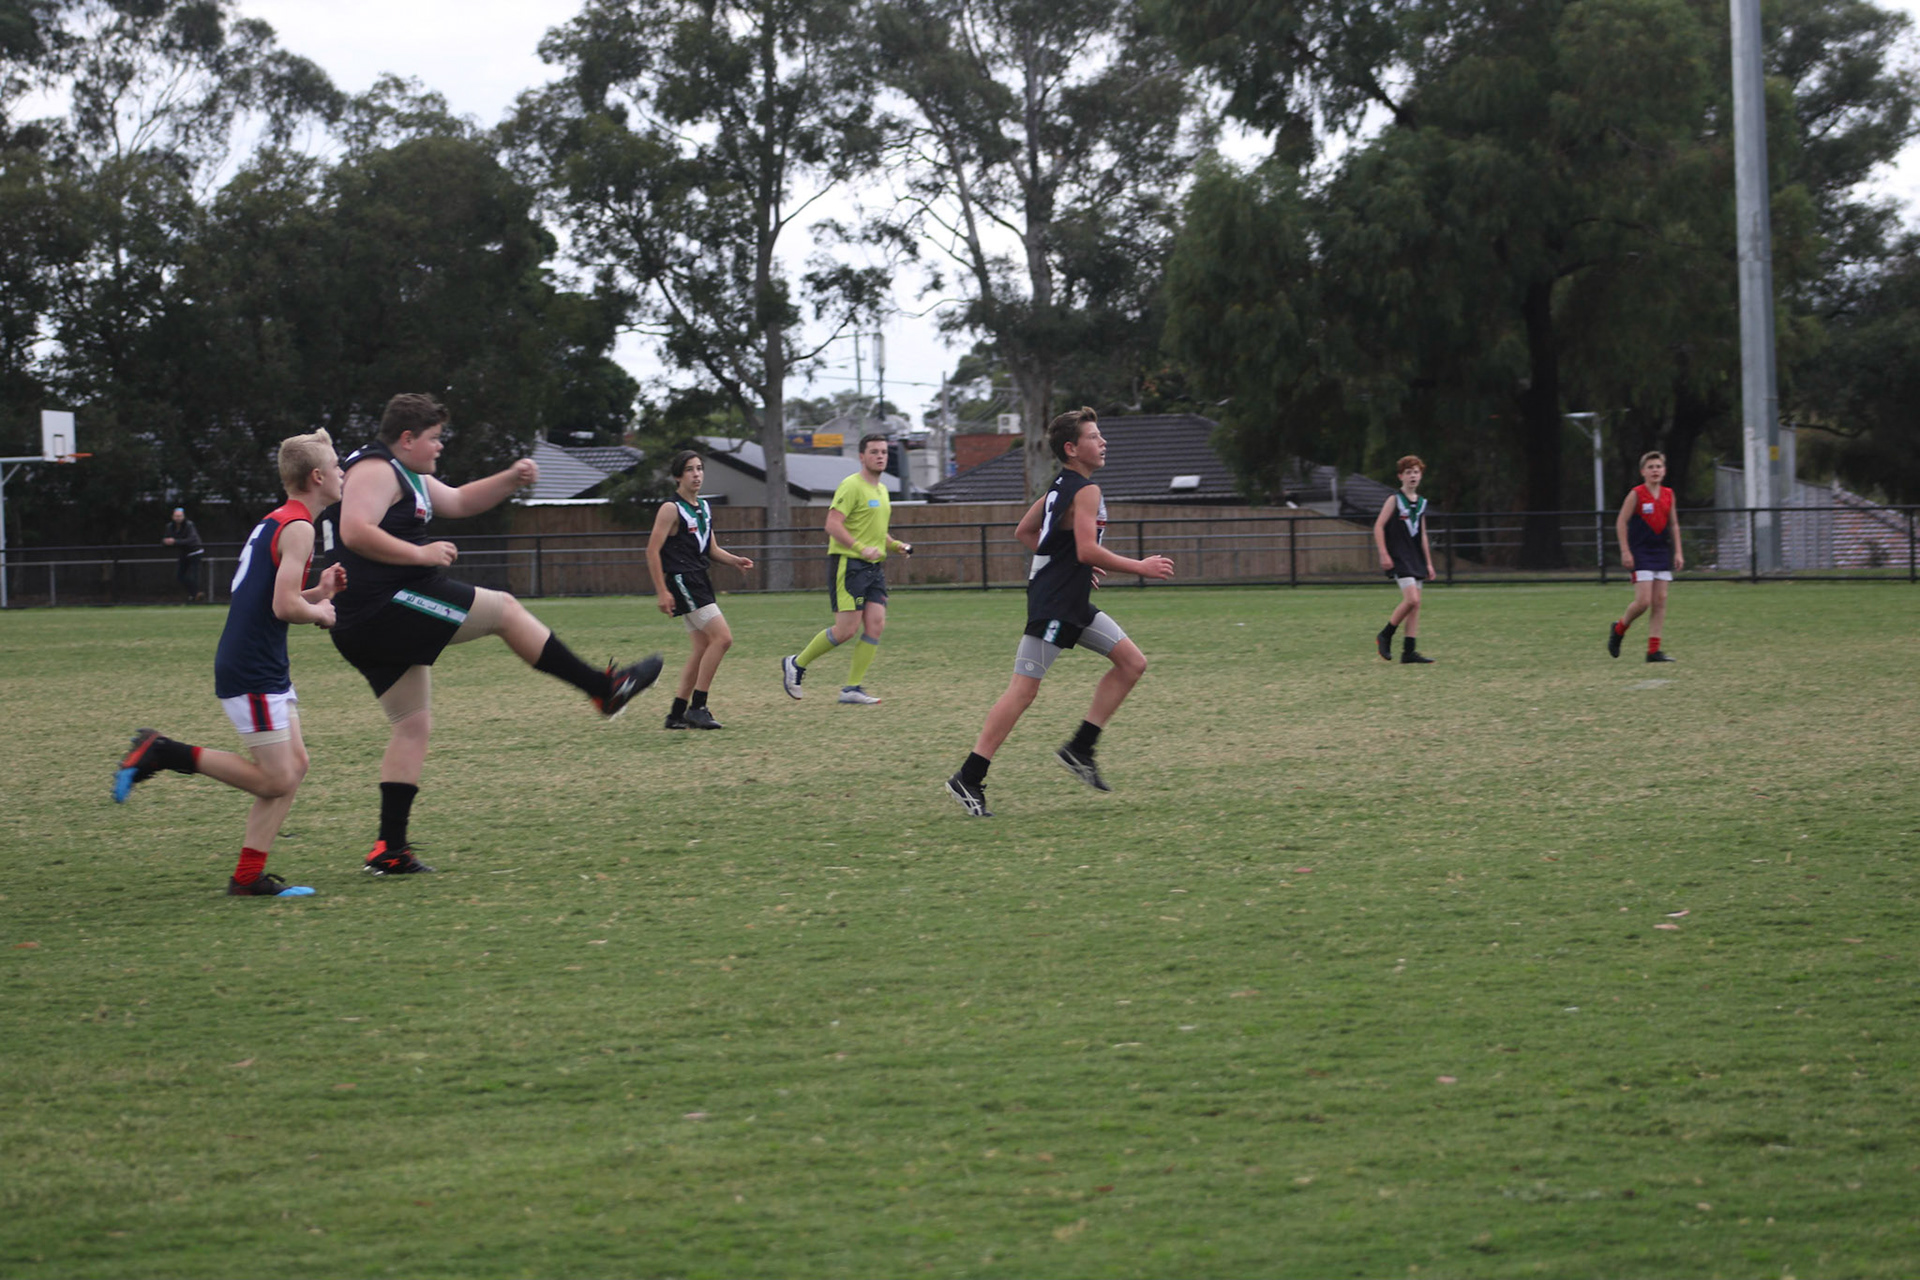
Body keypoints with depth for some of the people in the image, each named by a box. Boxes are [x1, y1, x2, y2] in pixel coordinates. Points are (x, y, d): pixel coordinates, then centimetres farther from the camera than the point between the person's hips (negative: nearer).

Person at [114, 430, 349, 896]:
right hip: (251, 673, -10)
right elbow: (284, 606, -22)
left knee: (294, 766, 8)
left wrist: (318, 592, 11)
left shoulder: (277, 522, 16)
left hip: (266, 672, 10)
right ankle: (163, 753, -5)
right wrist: (321, 613, -3)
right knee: (276, 779, -9)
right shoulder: (297, 527, -14)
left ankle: (249, 876, 7)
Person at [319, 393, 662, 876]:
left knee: (412, 727, 10)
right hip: (388, 605, -11)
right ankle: (606, 688, 5)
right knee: (504, 609, -2)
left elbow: (458, 502, 34)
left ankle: (390, 849, 5)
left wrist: (511, 478, 20)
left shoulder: (405, 475, 25)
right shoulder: (374, 470, -9)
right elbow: (355, 533, -24)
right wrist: (420, 554, -22)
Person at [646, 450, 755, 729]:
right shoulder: (671, 509, -9)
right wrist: (662, 591, -17)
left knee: (703, 648, 9)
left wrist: (734, 560, 2)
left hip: (699, 581, 9)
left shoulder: (704, 507, 16)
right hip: (681, 581, -9)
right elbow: (652, 551, -12)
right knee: (722, 637, -16)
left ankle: (677, 713, 14)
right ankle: (697, 707, -12)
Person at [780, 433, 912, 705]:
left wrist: (896, 545, 13)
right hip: (848, 564, -8)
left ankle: (852, 688, 0)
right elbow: (833, 525, -19)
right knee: (846, 629, -10)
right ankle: (796, 664, 9)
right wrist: (861, 548, -28)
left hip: (873, 568, 8)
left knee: (876, 624, -4)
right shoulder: (851, 486, -11)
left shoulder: (881, 490, 18)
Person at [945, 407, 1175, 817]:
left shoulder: (1061, 486, 14)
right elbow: (1088, 551, -25)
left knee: (1133, 663, 9)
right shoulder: (1086, 491, -15)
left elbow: (1024, 532, 23)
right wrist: (1140, 568, -16)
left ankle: (1079, 749, 9)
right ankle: (968, 780, -6)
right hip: (1052, 606, -10)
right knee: (1023, 690, -9)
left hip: (1072, 604, 10)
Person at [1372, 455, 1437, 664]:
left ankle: (1409, 650, 3)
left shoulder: (1421, 503, 14)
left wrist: (1428, 563, 19)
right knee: (1411, 599, -19)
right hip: (1398, 559, -7)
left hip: (1415, 559, 7)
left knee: (1415, 605, 2)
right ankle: (1385, 636, -2)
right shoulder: (1394, 500, -5)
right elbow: (1378, 527, -7)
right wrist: (1384, 554, -15)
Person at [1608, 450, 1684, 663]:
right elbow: (1621, 523, -7)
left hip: (1661, 552, 5)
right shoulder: (1637, 494, -8)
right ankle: (1619, 629, 15)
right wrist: (1625, 552, -12)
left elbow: (1673, 525, 16)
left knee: (1660, 601, 0)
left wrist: (1678, 552, 10)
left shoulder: (1668, 495, 7)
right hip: (1640, 553, -5)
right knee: (1643, 601, -13)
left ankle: (1654, 650, 2)